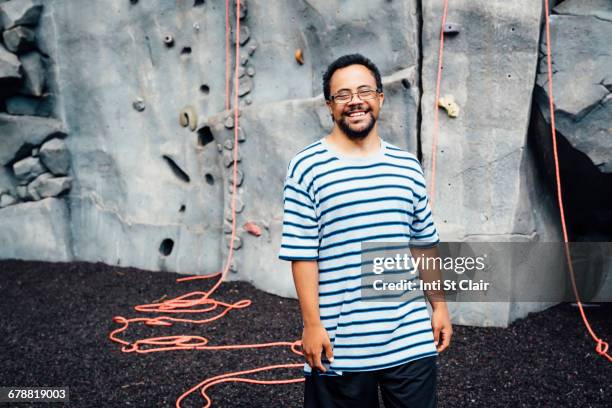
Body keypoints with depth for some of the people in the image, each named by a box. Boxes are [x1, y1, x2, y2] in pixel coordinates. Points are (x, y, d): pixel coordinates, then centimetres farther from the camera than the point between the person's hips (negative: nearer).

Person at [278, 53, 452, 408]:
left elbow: (425, 245, 13)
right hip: (340, 345, -3)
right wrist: (312, 324, -9)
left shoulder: (407, 166, 7)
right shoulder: (307, 167, -7)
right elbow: (302, 254, -8)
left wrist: (439, 304, 12)